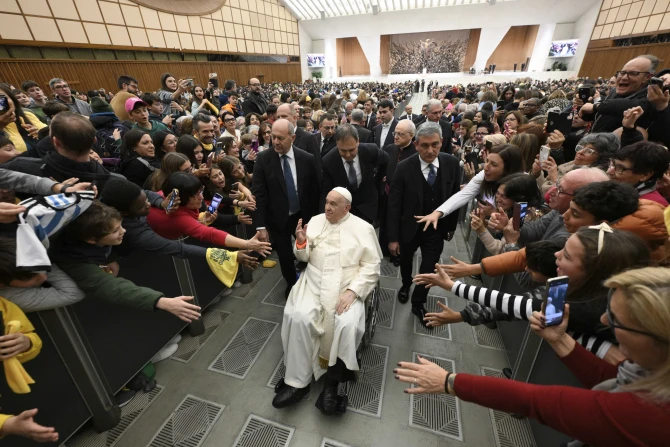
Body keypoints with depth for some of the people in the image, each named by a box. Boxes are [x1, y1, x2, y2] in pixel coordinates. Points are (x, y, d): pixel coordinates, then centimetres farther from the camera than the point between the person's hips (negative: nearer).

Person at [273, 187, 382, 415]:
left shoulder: (363, 228, -1)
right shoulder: (316, 221, 8)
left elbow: (372, 266, -5)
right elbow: (304, 257, 11)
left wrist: (352, 291, -17)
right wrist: (301, 242, -11)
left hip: (347, 289, -2)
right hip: (314, 284, 3)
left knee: (347, 325, -26)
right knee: (299, 318, -21)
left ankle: (332, 381, -3)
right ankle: (297, 382, -5)